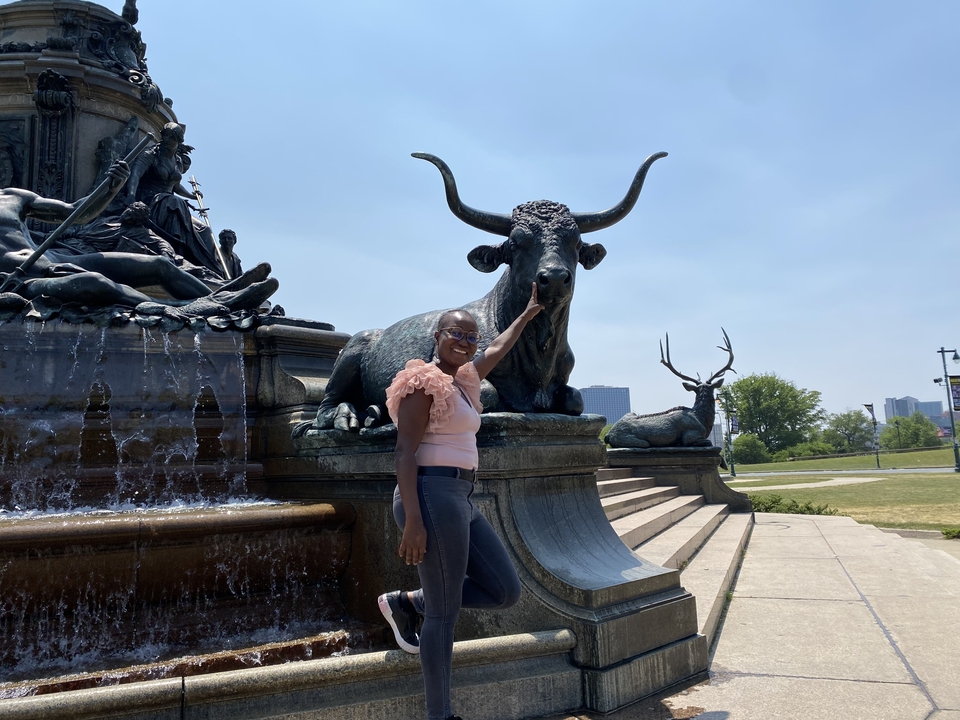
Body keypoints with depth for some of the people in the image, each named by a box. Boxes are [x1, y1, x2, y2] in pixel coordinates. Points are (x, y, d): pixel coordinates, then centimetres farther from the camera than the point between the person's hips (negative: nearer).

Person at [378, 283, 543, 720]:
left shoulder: (462, 380, 18)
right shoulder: (423, 382, -8)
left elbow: (497, 350, 35)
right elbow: (405, 453, -15)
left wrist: (529, 313, 47)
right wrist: (413, 519, -21)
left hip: (460, 501, 10)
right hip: (434, 497, -10)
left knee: (506, 592, 10)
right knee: (445, 612, -2)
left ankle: (405, 603, 19)